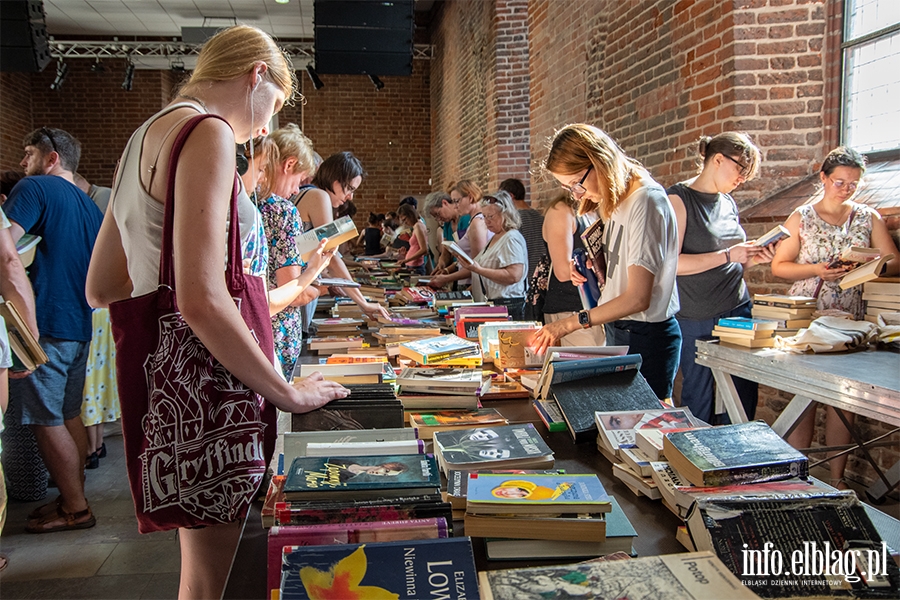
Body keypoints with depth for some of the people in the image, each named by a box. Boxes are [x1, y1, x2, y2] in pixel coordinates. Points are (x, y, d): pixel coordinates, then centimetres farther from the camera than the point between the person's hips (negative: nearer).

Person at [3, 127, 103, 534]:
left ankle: (75, 509, 6)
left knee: (45, 420, -1)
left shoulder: (35, 188, -7)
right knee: (68, 416, 15)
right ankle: (74, 497, 23)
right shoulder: (91, 207, 17)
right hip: (79, 325, 8)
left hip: (44, 324, -8)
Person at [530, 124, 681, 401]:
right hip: (616, 330, 8)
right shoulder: (615, 200, 9)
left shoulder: (646, 201, -18)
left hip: (647, 337, -8)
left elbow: (637, 298, -23)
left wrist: (570, 323, -22)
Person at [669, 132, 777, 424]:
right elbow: (670, 263, -18)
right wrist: (728, 255, -17)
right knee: (699, 404, 0)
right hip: (697, 320, -7)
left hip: (738, 309, 7)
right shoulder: (679, 198, -7)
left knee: (745, 400, 8)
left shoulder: (729, 202, 15)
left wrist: (752, 258, 5)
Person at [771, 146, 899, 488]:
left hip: (848, 320, 2)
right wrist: (816, 270, -14)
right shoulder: (802, 217, 5)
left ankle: (836, 480, 12)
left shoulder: (868, 218, 10)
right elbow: (778, 266, 2)